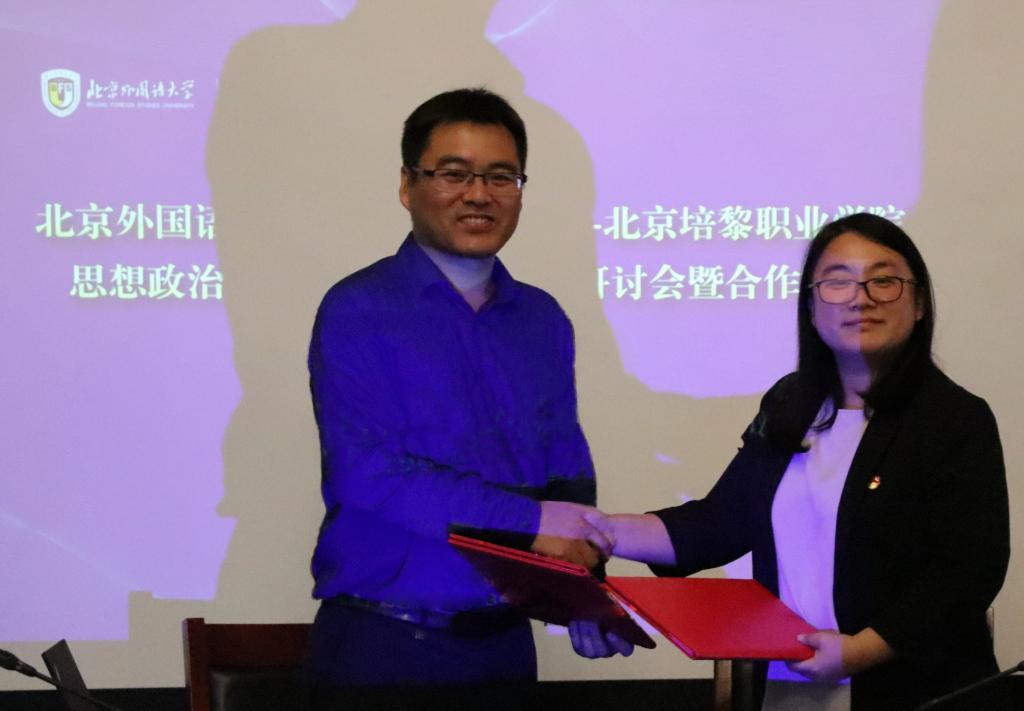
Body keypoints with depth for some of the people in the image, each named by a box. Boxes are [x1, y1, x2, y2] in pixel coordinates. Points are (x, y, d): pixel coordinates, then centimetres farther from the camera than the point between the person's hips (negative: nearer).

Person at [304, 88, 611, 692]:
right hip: (385, 646, -5)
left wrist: (583, 580, -10)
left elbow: (568, 469, 10)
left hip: (505, 641, 5)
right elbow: (364, 474, -18)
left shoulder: (544, 321, 11)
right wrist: (527, 521, -20)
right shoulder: (358, 312, -7)